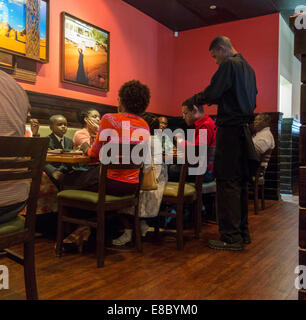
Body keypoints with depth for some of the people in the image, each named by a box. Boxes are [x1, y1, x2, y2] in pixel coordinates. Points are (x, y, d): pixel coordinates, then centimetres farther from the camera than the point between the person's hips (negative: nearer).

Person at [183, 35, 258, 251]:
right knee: (240, 181, 11)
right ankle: (242, 233, 19)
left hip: (230, 128, -9)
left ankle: (231, 237, -4)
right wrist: (217, 100, 23)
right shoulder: (248, 67, 21)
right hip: (244, 128, 9)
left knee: (227, 182, -8)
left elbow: (211, 94, -14)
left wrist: (190, 101, 3)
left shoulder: (229, 65, -7)